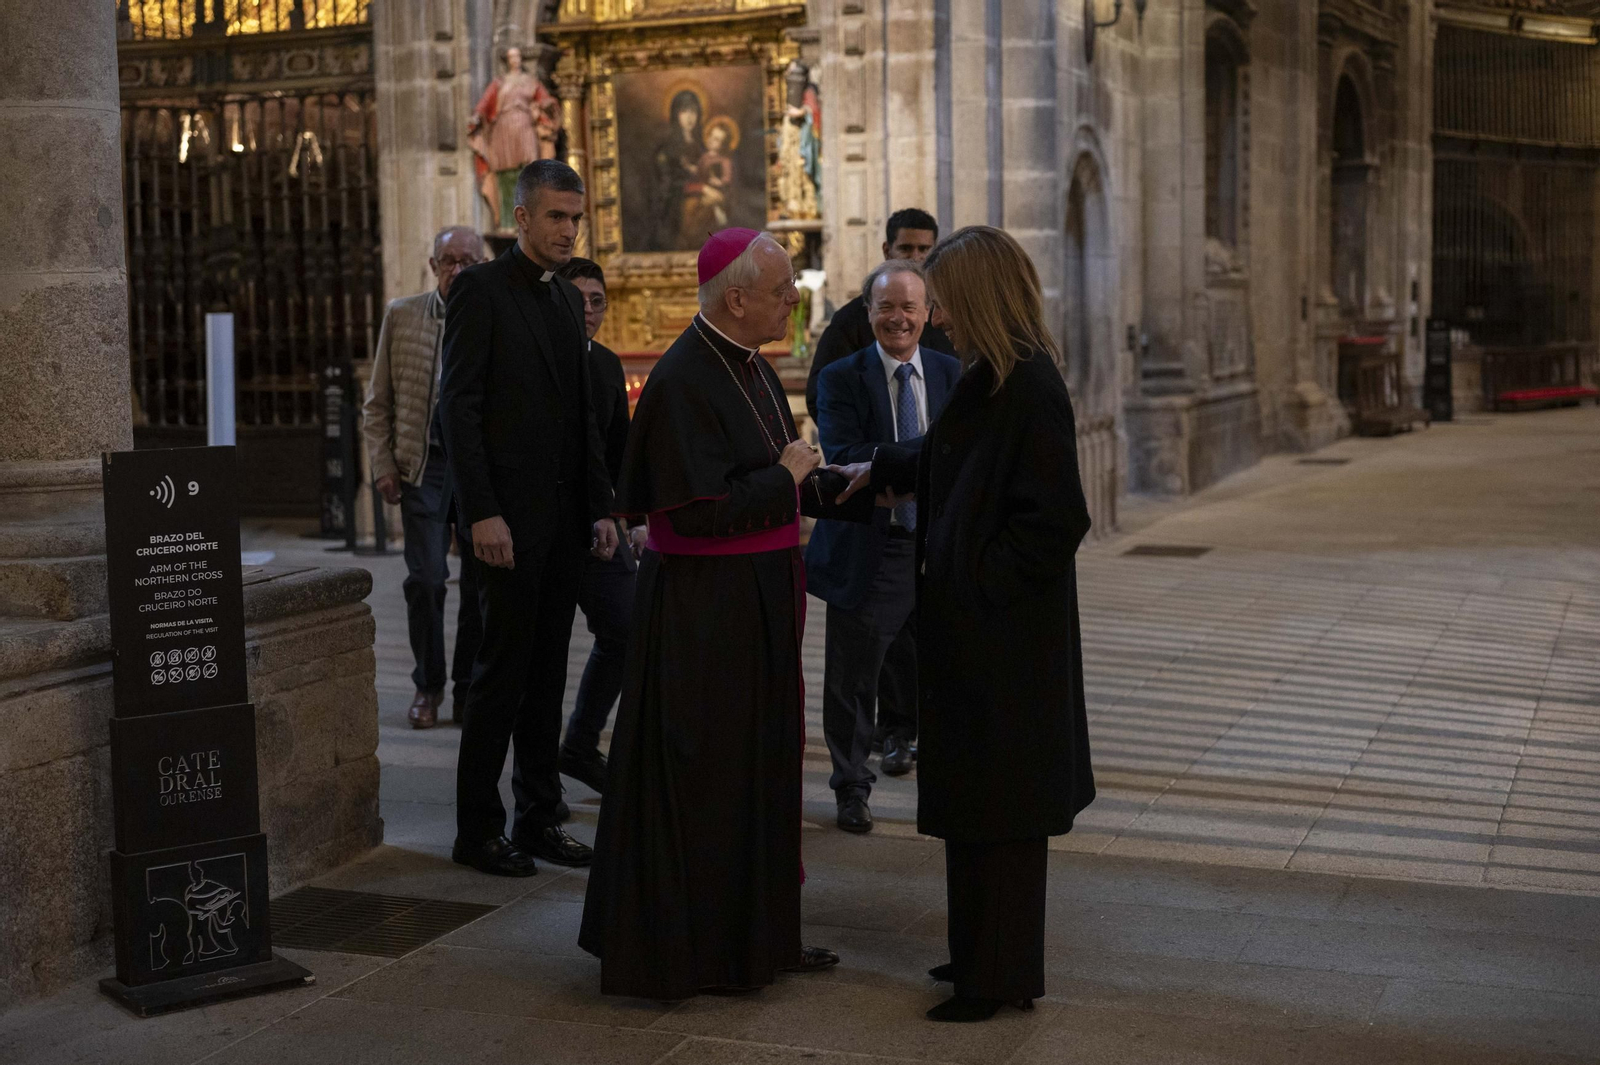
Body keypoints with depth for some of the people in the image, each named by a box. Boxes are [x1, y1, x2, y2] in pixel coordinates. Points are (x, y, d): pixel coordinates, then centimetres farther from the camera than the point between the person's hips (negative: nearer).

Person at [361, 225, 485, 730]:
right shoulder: (401, 315, 5)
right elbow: (377, 403, 9)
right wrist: (384, 466, 1)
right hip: (425, 464, 0)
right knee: (425, 578, -7)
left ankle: (470, 689, 19)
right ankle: (428, 686, 12)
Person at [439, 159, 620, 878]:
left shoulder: (567, 300, 16)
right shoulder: (480, 290, -7)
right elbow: (459, 407, -13)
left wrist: (601, 508, 12)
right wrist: (481, 514, -19)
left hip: (566, 516, 7)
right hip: (509, 515, -7)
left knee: (547, 673, 11)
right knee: (503, 671, -3)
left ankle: (539, 818, 19)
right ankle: (477, 830, 7)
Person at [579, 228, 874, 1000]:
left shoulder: (751, 368, 10)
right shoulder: (684, 380, -19)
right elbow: (700, 509, -25)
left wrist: (847, 487, 9)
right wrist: (786, 477, -14)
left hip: (757, 603, 10)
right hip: (700, 610, -10)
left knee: (760, 769, 16)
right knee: (695, 778, 0)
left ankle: (757, 934, 29)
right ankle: (672, 953, 14)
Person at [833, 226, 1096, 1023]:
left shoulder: (1031, 389, -20)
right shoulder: (987, 380, 9)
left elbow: (1056, 518, -22)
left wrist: (980, 583, -16)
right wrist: (877, 469, 37)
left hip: (1005, 636, -9)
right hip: (973, 628, 9)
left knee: (997, 807, 1)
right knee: (975, 801, 17)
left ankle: (1003, 975, 13)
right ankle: (983, 953, 30)